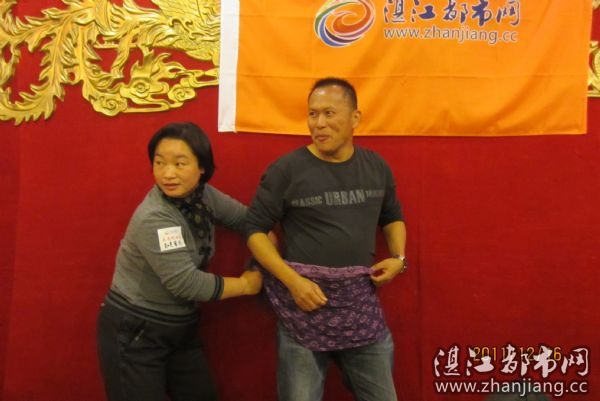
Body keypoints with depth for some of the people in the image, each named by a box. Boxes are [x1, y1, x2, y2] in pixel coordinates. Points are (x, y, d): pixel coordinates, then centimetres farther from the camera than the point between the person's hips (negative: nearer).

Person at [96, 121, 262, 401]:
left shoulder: (203, 196, -6)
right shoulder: (153, 219, -27)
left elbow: (247, 219, 7)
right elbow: (187, 284, -28)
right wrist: (245, 284, -15)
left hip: (180, 327, 7)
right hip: (134, 333, -7)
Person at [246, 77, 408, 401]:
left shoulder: (377, 167, 5)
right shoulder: (286, 170, -8)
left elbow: (392, 217, 21)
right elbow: (255, 230, -4)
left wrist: (398, 258, 2)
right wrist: (292, 280, -15)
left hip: (361, 306, 4)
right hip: (304, 305, -3)